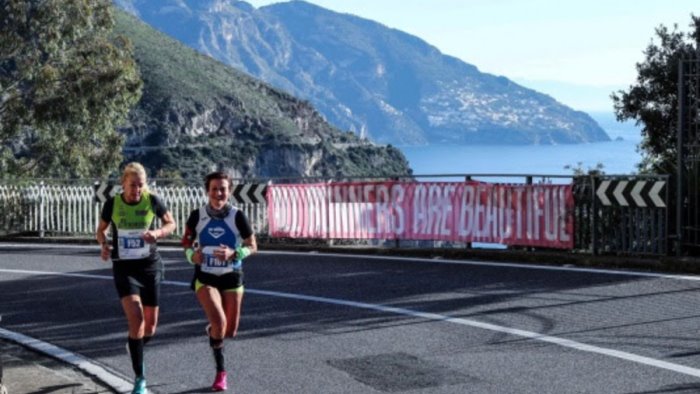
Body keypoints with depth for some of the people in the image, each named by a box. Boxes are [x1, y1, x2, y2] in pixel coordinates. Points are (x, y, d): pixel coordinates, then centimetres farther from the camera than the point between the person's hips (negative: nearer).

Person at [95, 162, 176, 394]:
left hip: (150, 266, 2)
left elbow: (171, 223, 6)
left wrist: (158, 233, -15)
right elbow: (101, 230, 9)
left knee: (151, 323, 9)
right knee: (136, 318, -18)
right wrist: (104, 245, -12)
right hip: (124, 268, -2)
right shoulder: (112, 204, -7)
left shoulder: (152, 201, -7)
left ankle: (135, 347, 46)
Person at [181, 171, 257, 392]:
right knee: (219, 321, -23)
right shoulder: (197, 216, -9)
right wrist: (192, 254, -15)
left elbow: (252, 247, -4)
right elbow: (186, 241, 7)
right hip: (205, 278, -1)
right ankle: (221, 372, -6)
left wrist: (233, 253, -23)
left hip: (232, 277, 1)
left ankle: (212, 331, 46)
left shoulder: (237, 216, -12)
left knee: (230, 331, 7)